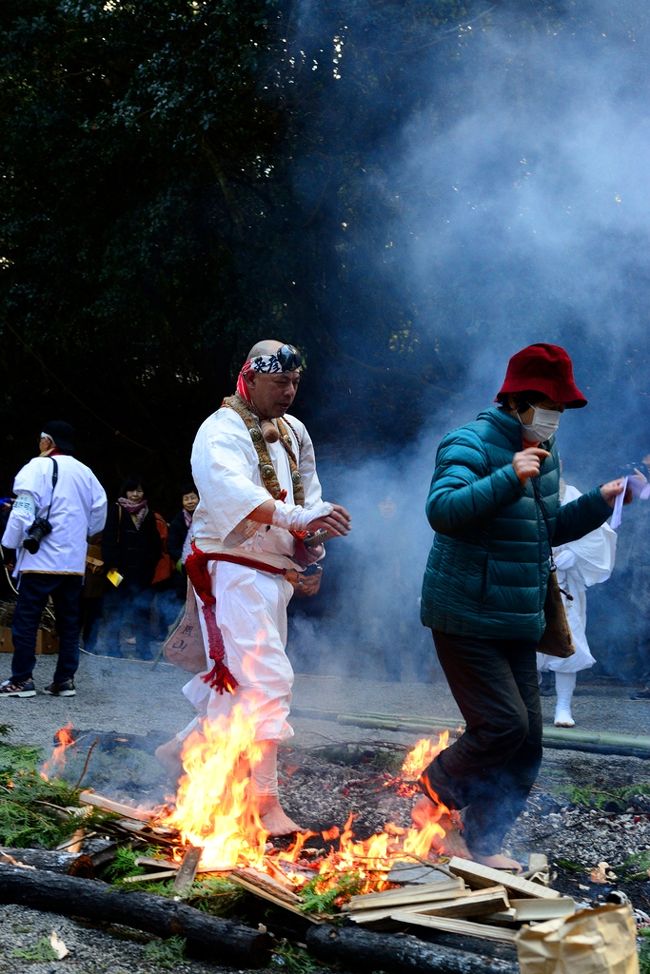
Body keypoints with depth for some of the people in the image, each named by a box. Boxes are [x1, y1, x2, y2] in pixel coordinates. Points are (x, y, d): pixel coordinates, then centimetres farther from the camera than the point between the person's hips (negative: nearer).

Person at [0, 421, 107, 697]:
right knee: (69, 621, 10)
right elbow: (99, 510, 15)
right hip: (74, 561, 6)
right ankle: (65, 680, 10)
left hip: (40, 559, -6)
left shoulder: (38, 467, -7)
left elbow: (24, 509, -13)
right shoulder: (85, 472, 10)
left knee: (26, 619, 0)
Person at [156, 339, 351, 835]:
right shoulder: (223, 431, -12)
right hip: (232, 569, -9)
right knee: (265, 678, -15)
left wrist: (311, 539, 0)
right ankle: (266, 803, -11)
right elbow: (234, 492, -31)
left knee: (236, 679, 16)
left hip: (273, 572, 9)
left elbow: (308, 492, 21)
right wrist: (297, 517, -44)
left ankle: (185, 748, 35)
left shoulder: (293, 432, 15)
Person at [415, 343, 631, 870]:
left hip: (519, 625, 9)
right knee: (503, 724, -16)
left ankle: (484, 844, 18)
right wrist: (509, 479, -38)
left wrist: (601, 500, 12)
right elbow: (442, 509, -30)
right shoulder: (472, 445, -13)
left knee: (527, 740, 6)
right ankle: (437, 796, 11)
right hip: (467, 621, -8)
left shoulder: (545, 456, 14)